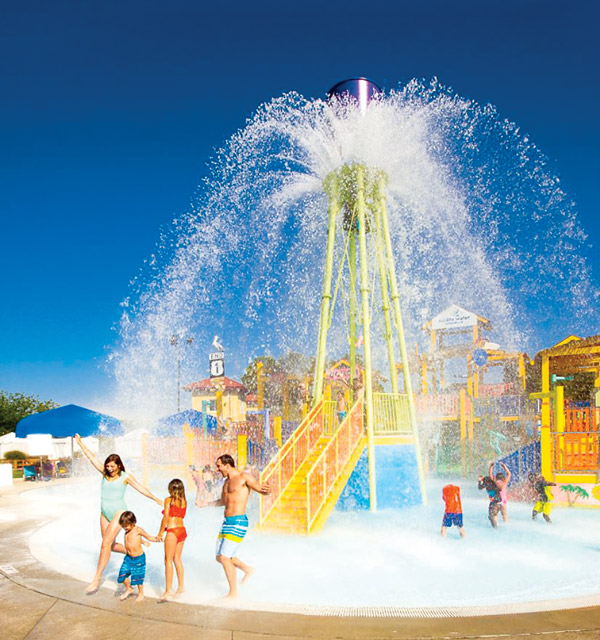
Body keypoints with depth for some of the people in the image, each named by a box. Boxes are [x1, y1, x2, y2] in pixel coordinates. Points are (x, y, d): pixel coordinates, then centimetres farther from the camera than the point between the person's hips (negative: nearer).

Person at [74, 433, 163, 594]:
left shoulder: (125, 476, -7)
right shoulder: (105, 473, 4)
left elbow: (141, 488, -10)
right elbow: (92, 457, 8)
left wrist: (155, 499, -21)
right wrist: (80, 443, 13)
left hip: (118, 512, -6)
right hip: (105, 513, 6)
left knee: (106, 543, -16)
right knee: (111, 545, 10)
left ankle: (97, 579, -12)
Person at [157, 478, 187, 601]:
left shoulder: (168, 500, -6)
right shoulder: (184, 501, 9)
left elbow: (166, 517, -9)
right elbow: (180, 516, 10)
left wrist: (160, 532, 0)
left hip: (172, 531, -6)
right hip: (182, 530, 6)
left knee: (168, 560, -1)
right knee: (177, 559, 15)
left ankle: (168, 590, -3)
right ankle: (180, 587, 19)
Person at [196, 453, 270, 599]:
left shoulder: (244, 477, -8)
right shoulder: (227, 481, 16)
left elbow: (261, 490, -12)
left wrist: (266, 489, -36)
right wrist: (205, 504, 41)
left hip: (238, 522, -9)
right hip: (227, 522, 9)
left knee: (225, 557, -10)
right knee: (220, 557, 11)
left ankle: (233, 593, 5)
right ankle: (247, 569, 29)